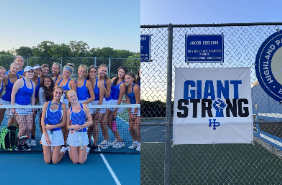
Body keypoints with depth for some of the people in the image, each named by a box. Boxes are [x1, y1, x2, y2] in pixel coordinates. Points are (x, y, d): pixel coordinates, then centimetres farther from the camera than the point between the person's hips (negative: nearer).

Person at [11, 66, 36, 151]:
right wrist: (13, 107, -12)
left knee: (29, 128, 1)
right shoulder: (20, 81, -8)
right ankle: (18, 145, 13)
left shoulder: (33, 84, 11)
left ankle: (23, 143, 21)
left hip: (28, 107, 6)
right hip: (19, 107, -6)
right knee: (23, 128, -8)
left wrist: (33, 108, 14)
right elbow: (13, 94, -9)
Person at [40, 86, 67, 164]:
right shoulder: (46, 104, 1)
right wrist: (46, 135, -9)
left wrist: (52, 126, -16)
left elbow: (63, 122, -2)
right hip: (46, 133, 1)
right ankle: (51, 150, 34)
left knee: (55, 161, -2)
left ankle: (63, 150, 28)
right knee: (47, 161, 2)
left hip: (57, 133, -1)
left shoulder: (63, 105, -2)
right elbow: (42, 121, -1)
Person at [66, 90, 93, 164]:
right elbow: (67, 126, 3)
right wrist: (73, 126, -19)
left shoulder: (84, 106, -2)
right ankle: (69, 150, 34)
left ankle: (86, 150, 30)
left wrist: (81, 126, -18)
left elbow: (90, 121, -2)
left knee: (81, 161, -1)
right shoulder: (69, 110, 1)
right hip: (73, 135, 1)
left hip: (83, 134, 0)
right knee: (75, 161, 4)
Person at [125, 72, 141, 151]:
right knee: (131, 127, 2)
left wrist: (135, 113, -12)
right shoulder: (126, 87, 2)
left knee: (136, 127, -12)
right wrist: (130, 113, 1)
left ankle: (139, 143, 7)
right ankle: (134, 142, 19)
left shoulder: (135, 87, -19)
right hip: (132, 109, 7)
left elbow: (137, 102, -17)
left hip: (138, 109, -7)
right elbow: (128, 101, 5)